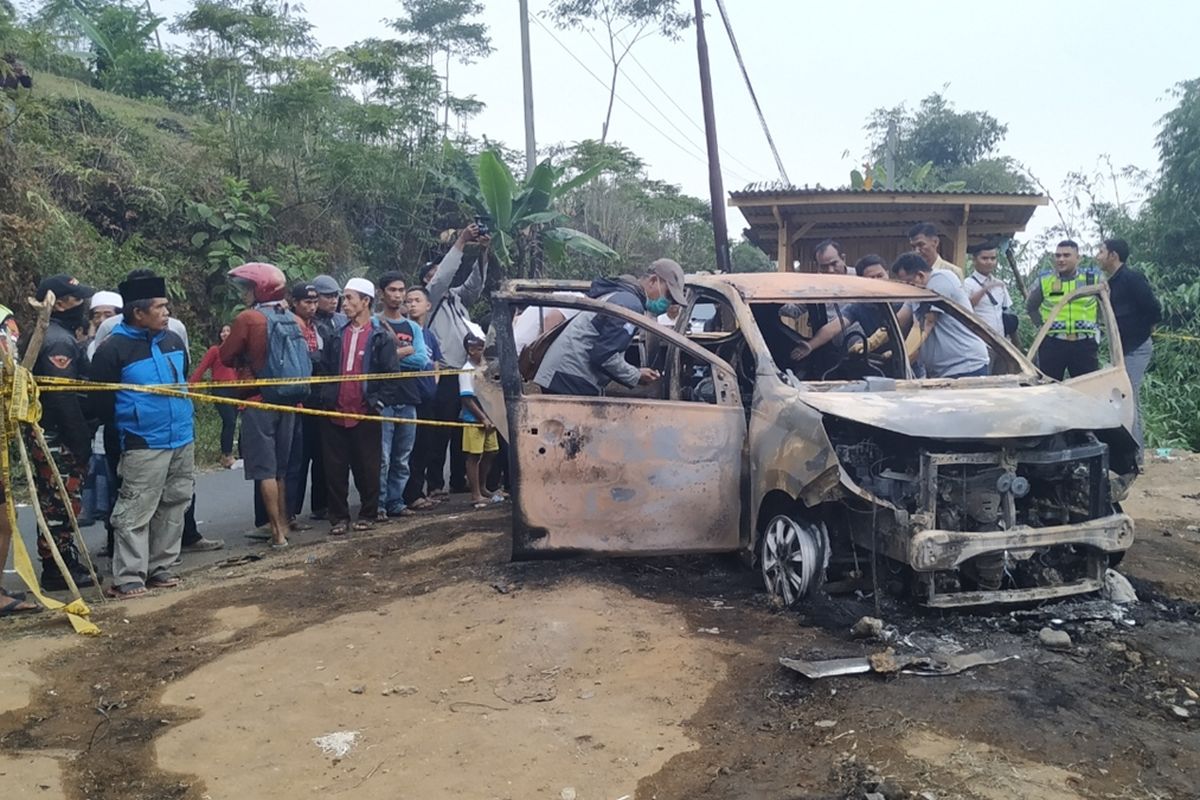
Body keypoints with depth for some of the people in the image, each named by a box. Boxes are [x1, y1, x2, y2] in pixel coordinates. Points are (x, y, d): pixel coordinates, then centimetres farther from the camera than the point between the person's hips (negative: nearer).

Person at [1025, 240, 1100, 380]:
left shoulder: (1093, 280, 4)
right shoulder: (1044, 281, 3)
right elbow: (1031, 307, 15)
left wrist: (1092, 324, 9)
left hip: (1085, 344, 1)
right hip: (1052, 344, 0)